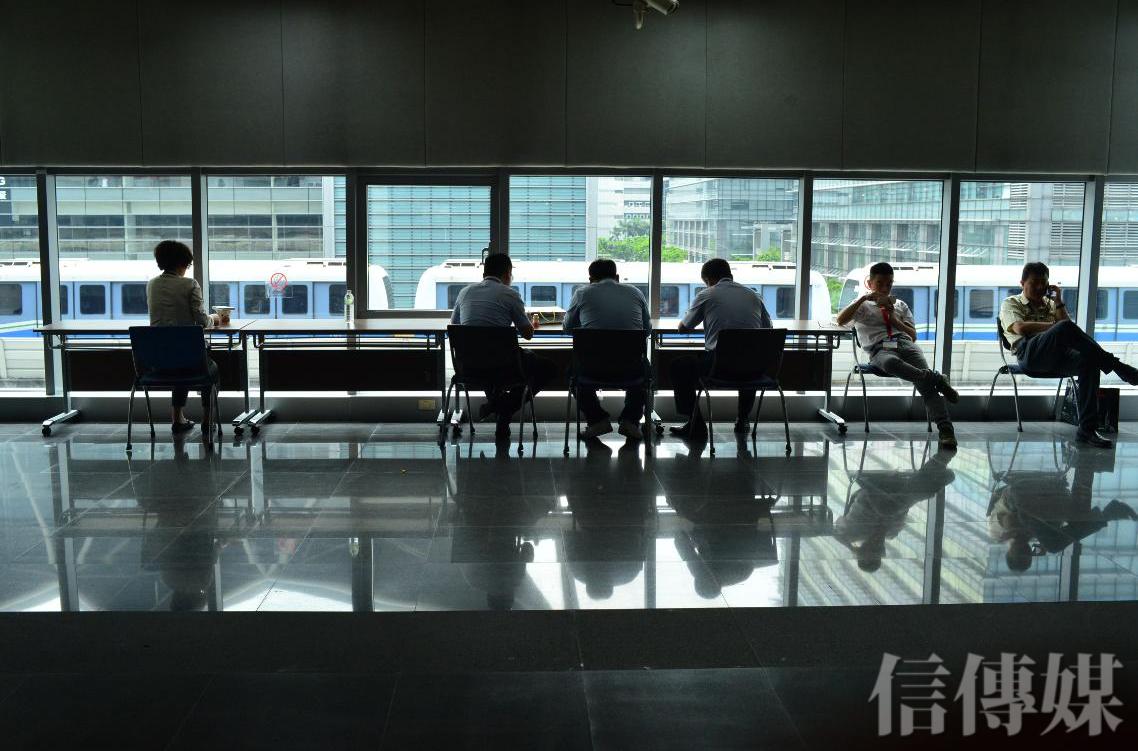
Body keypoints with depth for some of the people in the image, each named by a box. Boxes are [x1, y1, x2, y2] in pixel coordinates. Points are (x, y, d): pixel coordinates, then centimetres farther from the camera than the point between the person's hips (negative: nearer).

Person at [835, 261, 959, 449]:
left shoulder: (900, 305, 30)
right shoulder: (863, 306, 22)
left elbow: (913, 335, 21)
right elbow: (841, 321, 1)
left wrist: (894, 319, 5)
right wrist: (863, 298, -5)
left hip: (905, 344, 2)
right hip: (880, 349, -2)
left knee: (924, 382, -28)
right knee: (890, 363, -44)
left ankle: (945, 429, -40)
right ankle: (936, 379, -42)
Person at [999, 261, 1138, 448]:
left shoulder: (1050, 305, 33)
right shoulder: (1011, 304, 20)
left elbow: (1067, 325, 15)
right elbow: (1020, 328, -4)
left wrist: (1059, 302, 14)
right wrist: (1056, 326, -3)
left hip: (1057, 358, 5)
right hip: (1030, 353, -5)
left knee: (1089, 360, -30)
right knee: (1065, 328, -34)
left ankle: (1087, 429, -33)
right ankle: (1118, 367, -28)